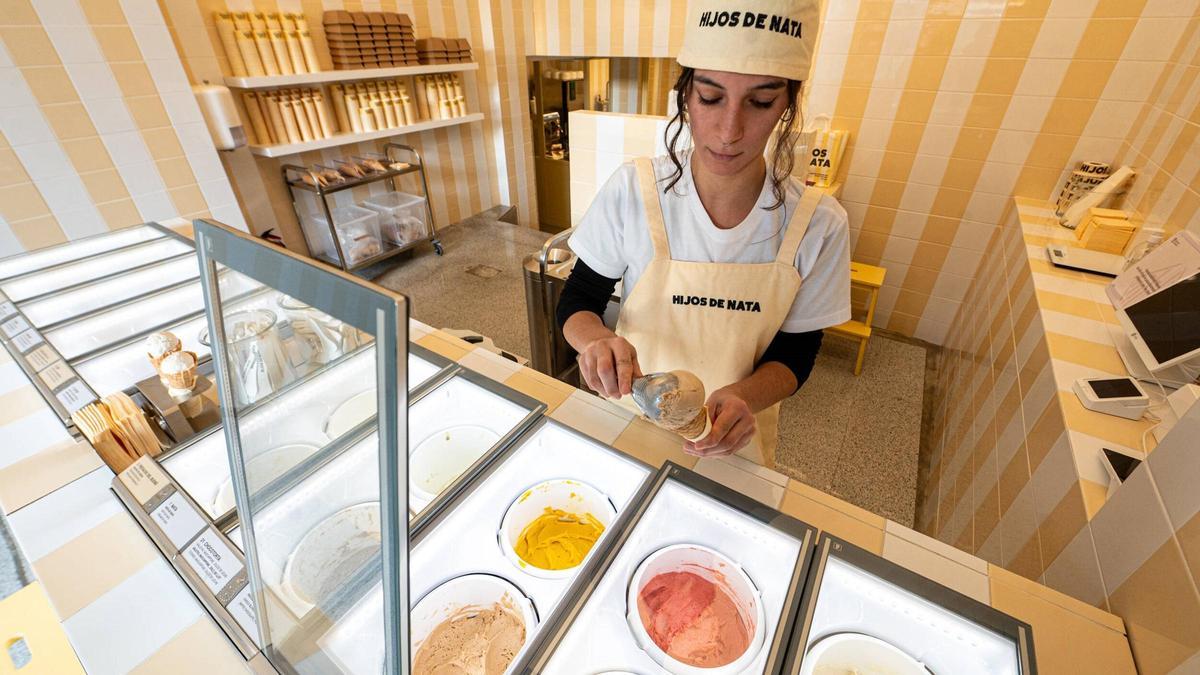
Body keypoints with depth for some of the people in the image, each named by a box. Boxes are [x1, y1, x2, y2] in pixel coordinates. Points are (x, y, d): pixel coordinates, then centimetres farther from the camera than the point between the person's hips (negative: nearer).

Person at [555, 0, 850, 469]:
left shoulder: (818, 224, -18)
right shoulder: (632, 190, -20)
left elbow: (795, 353, -9)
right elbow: (576, 301, -11)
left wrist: (744, 396, -30)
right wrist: (596, 339, -34)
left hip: (733, 441, 1)